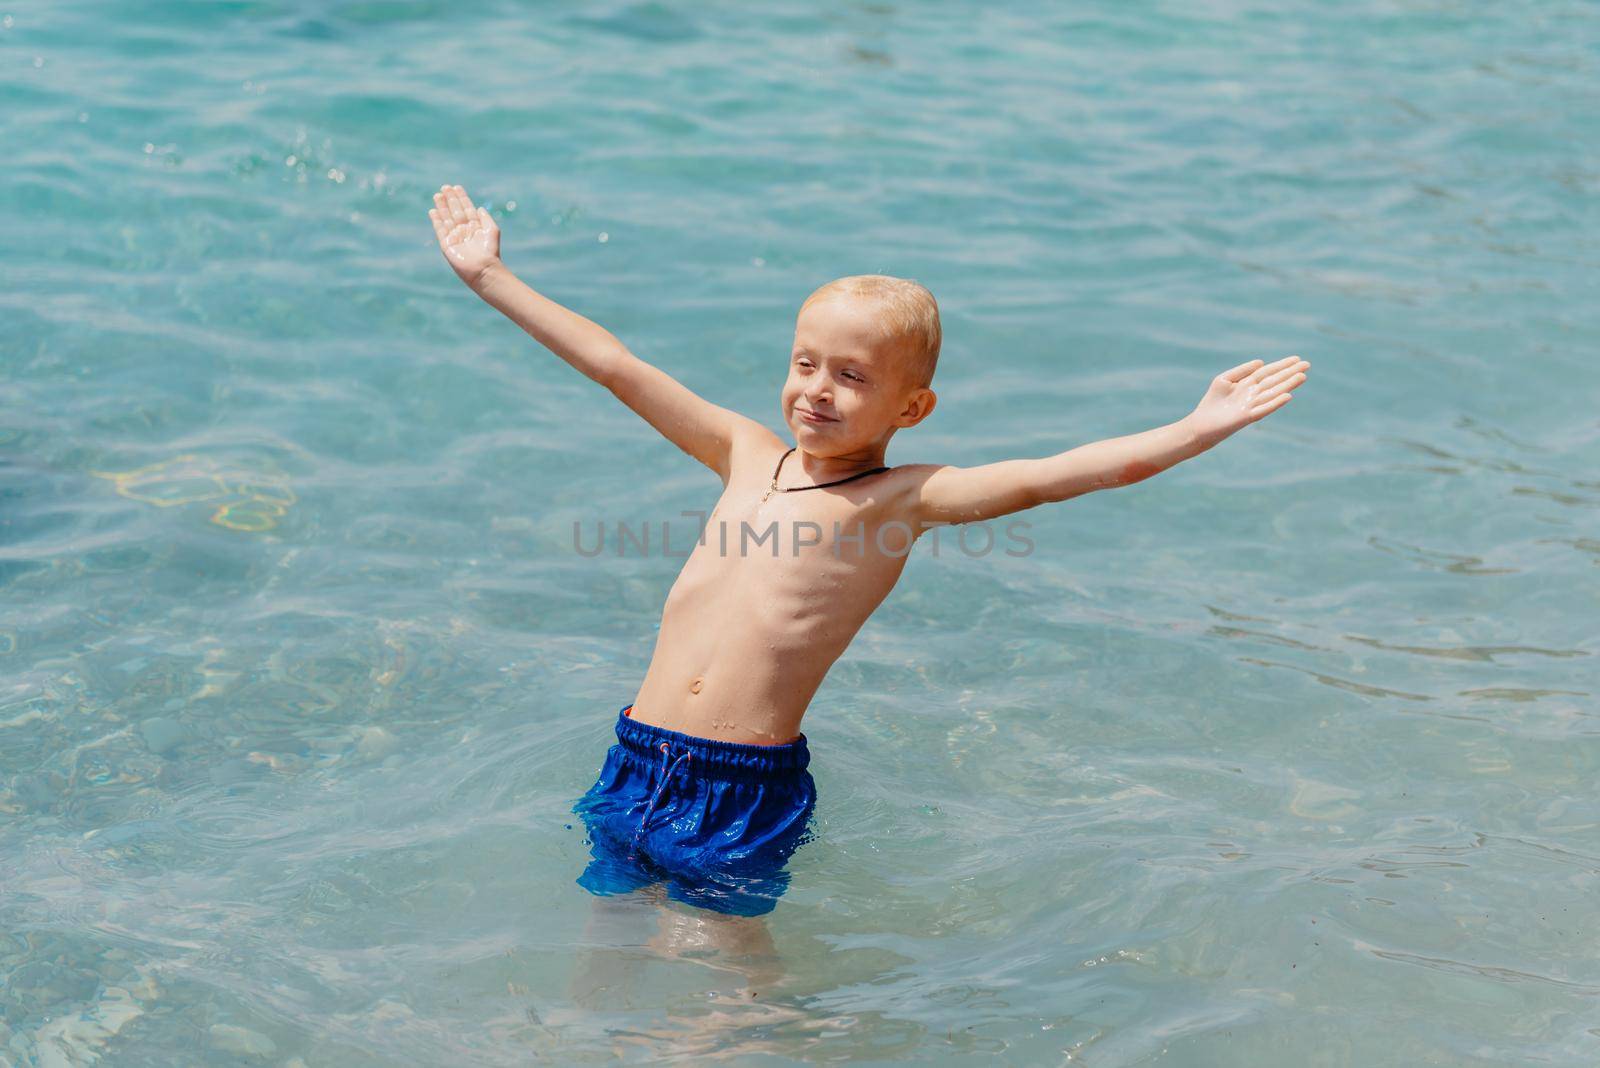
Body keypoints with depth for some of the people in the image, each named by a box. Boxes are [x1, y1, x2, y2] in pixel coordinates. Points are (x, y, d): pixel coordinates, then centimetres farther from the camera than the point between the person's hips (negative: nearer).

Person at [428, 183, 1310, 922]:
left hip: (750, 788, -4)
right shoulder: (748, 454, 11)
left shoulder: (903, 499, -3)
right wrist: (492, 278, 18)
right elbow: (618, 368, 15)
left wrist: (1199, 428, -24)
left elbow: (1053, 475, -14)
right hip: (639, 757, 5)